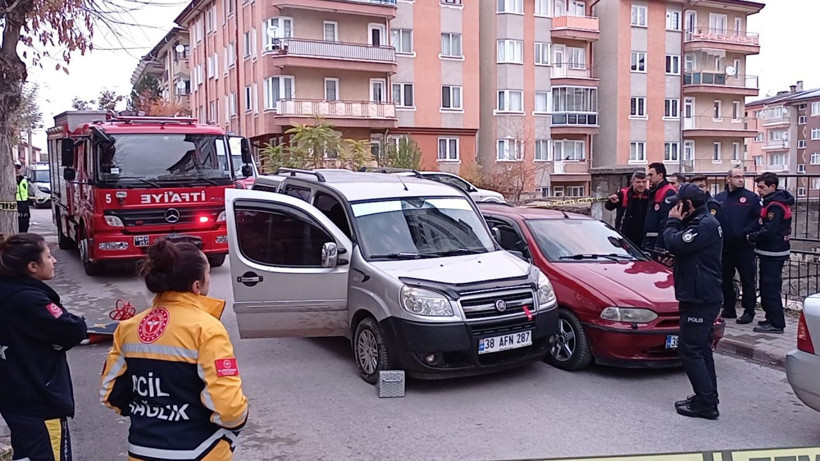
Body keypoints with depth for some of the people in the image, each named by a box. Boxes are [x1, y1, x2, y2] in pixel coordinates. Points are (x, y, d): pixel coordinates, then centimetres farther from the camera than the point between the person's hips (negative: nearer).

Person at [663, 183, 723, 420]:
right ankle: (707, 400, 25)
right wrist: (677, 223, 6)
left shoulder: (704, 225, -18)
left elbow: (675, 244, -25)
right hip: (703, 296, 11)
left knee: (689, 350, -7)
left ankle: (706, 404, -3)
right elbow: (680, 246, 18)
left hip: (700, 299, -11)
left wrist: (673, 222, -10)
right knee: (700, 349, 16)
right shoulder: (705, 222, 16)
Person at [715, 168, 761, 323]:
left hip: (744, 247, -4)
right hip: (724, 247, 4)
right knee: (725, 279, 12)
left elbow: (760, 218, -7)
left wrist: (746, 232, -16)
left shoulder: (751, 197, -2)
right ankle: (729, 309, 25)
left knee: (747, 280, 0)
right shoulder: (719, 198, 10)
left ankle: (749, 311, 10)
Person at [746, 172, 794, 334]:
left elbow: (768, 231, -24)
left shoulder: (775, 206, -19)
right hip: (774, 251, 10)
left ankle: (776, 323, -1)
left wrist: (751, 237, -10)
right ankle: (773, 319, 26)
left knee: (770, 288, -6)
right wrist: (755, 236, 4)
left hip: (772, 253, -10)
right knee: (769, 287, 17)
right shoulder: (779, 201, 13)